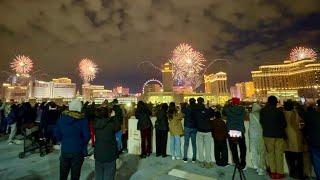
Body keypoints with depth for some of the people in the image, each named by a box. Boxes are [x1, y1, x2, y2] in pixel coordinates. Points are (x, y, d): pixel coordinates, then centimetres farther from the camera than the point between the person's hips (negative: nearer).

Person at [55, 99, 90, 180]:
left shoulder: (62, 118, -6)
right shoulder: (83, 120, -18)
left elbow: (57, 134, 1)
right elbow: (87, 136, -16)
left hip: (64, 150, 4)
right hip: (78, 151, -3)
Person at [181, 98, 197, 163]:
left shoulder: (187, 109, -12)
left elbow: (182, 110, 8)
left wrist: (184, 104, 18)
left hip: (187, 127, -2)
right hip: (194, 127, 2)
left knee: (186, 143, 6)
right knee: (194, 143, 12)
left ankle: (185, 158, 11)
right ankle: (194, 159, 17)